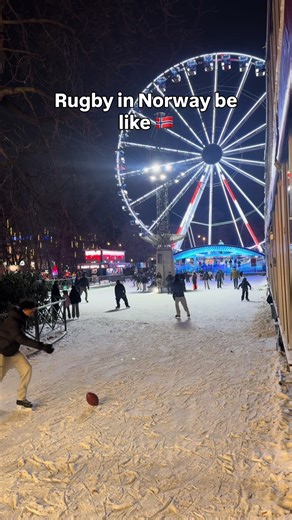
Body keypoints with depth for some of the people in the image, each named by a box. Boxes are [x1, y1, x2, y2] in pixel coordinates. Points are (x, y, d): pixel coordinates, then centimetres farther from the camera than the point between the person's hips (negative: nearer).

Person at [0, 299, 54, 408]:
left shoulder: (21, 318, -4)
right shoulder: (12, 321, -30)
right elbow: (22, 339, -40)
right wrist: (42, 346, -43)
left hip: (13, 351, 8)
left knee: (26, 369, 1)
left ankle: (21, 398, 13)